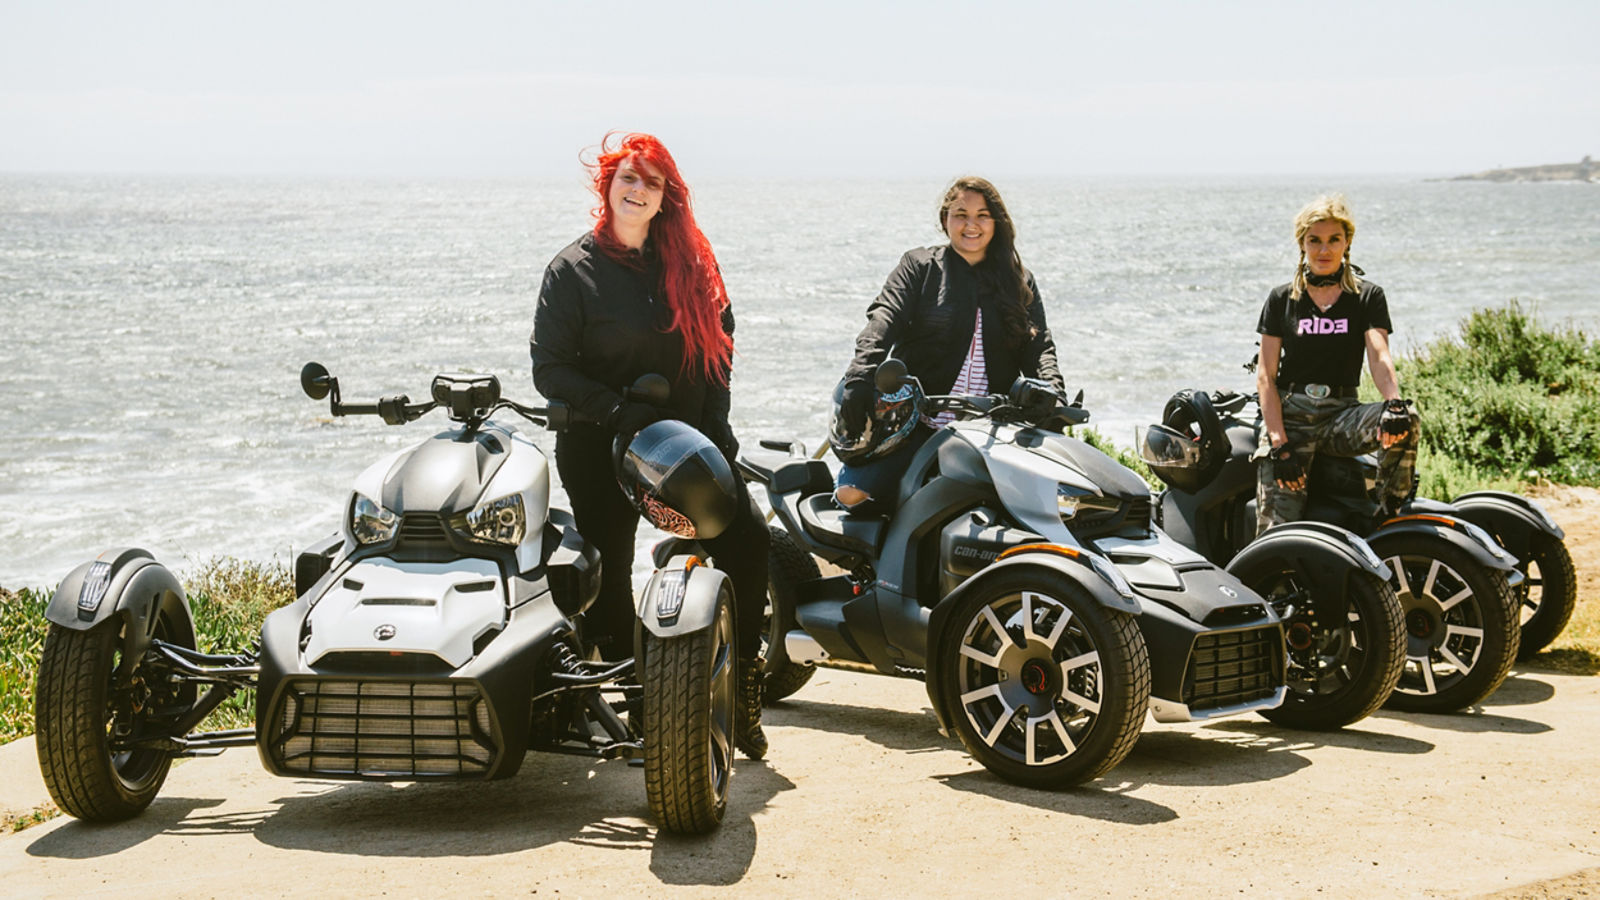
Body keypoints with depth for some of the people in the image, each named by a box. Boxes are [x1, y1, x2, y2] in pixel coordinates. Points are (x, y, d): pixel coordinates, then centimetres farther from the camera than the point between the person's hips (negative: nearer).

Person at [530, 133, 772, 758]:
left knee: (747, 541, -14)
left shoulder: (690, 260, 9)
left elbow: (719, 338, 14)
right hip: (599, 447, -2)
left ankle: (741, 686, -3)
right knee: (609, 575, 2)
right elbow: (549, 366, -6)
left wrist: (714, 422, 1)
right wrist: (619, 412, -17)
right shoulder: (573, 269, -1)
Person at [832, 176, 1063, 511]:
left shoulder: (1020, 282, 17)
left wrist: (1052, 395, -17)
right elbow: (883, 319, -8)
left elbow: (1038, 346, 6)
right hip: (917, 423, -2)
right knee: (854, 494, -20)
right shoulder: (919, 266, 9)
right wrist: (859, 379, -27)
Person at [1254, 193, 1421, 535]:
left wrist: (1395, 402, -32)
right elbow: (1266, 376, 3)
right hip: (1288, 416, -1)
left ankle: (1389, 513, -13)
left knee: (1406, 421, -30)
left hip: (1342, 416, 1)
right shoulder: (1282, 299, 9)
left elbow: (1379, 356, -8)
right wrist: (1279, 443, -11)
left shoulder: (1368, 297, 9)